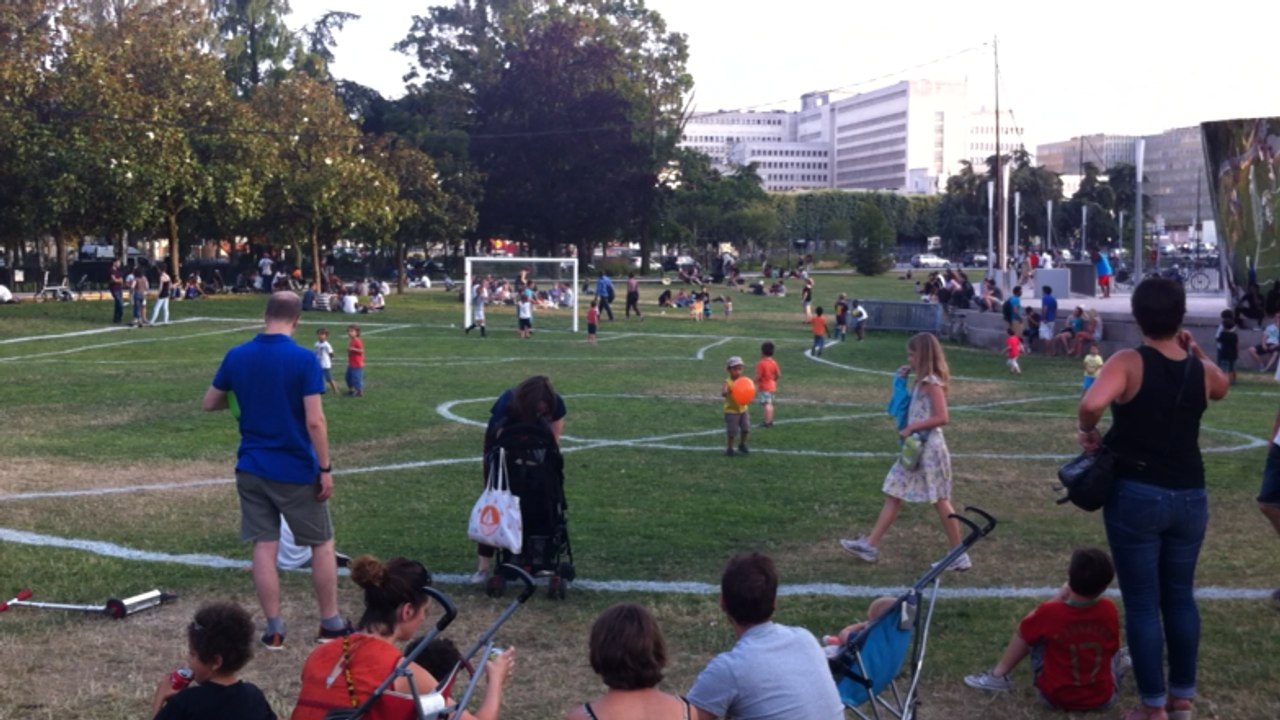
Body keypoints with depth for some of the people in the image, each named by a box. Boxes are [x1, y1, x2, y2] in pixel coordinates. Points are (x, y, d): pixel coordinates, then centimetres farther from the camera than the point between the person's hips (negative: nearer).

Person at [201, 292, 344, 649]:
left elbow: (209, 404, 10)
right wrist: (325, 469, -10)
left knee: (264, 547, 8)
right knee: (322, 544, 11)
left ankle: (274, 630, 12)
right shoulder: (304, 359, -15)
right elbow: (314, 421, -18)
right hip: (296, 470, -4)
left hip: (252, 468, 4)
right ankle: (330, 624, 19)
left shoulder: (236, 356, -1)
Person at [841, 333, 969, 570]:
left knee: (940, 501, -2)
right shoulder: (923, 381, 12)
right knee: (894, 494, 9)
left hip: (929, 447, -10)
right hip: (916, 447, 10)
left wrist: (912, 427, -18)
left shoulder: (931, 382, -15)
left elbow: (942, 417, -23)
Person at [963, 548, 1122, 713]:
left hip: (1055, 697, -1)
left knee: (1033, 630, 14)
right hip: (1103, 699, 2)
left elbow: (1022, 631, 1)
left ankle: (999, 675, 25)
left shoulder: (1051, 612, -21)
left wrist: (1057, 598, 5)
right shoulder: (1109, 611, -16)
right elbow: (1112, 647, 3)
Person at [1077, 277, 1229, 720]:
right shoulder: (1201, 371, 1)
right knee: (1180, 597, 18)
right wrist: (1195, 353, 19)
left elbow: (1092, 404, -32)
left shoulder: (1129, 363, -13)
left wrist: (1088, 433, -13)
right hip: (1190, 498, 4)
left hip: (1137, 496, -4)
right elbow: (1220, 388, 27)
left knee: (1141, 603, 5)